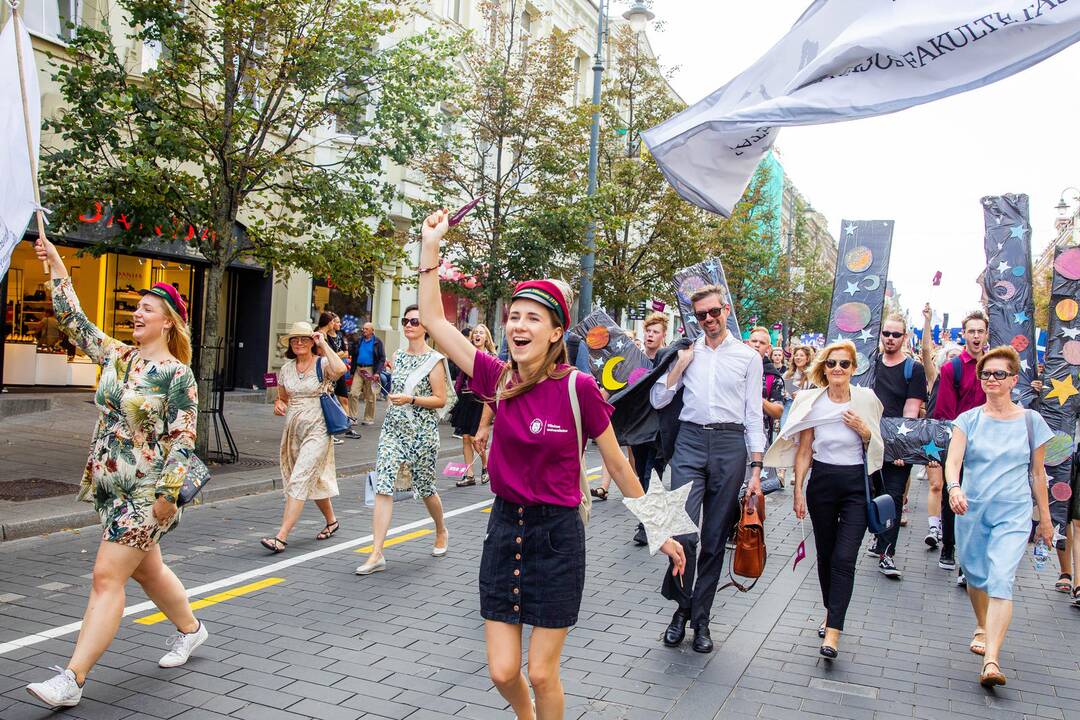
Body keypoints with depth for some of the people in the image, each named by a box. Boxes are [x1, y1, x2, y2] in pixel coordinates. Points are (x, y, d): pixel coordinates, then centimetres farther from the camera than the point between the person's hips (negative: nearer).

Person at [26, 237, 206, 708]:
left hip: (146, 491, -7)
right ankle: (190, 629, 39)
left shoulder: (177, 374, -13)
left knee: (107, 577, -7)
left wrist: (168, 492, -18)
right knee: (147, 568, 19)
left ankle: (72, 680, -2)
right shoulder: (115, 356, 7)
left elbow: (183, 439, -14)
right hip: (108, 484, 8)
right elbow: (73, 320, 9)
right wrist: (54, 263, 7)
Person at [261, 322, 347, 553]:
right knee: (314, 480, 17)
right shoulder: (286, 369, 9)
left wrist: (324, 345, -21)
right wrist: (278, 404, -3)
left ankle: (281, 537, -14)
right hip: (292, 428, 6)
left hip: (316, 430, -6)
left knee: (299, 481, -13)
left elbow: (340, 370, -31)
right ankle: (331, 521, 37)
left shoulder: (322, 364, -7)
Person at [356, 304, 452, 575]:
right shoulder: (398, 357, 11)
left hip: (422, 431, -4)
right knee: (382, 488, -8)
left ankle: (441, 532, 39)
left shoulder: (434, 360, -6)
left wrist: (410, 399, -20)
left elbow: (440, 400, -10)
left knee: (425, 488, 10)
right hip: (393, 428, 5)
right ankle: (377, 555, -8)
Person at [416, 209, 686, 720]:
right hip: (505, 528, 4)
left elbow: (618, 465, -3)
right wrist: (430, 244, -1)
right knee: (502, 672, 9)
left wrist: (658, 529, 3)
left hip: (556, 535, -3)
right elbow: (433, 319, 1)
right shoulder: (499, 379, -2)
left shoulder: (577, 387, -13)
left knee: (541, 673, 5)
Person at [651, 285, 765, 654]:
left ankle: (700, 619, 19)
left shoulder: (748, 357, 7)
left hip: (730, 444, 0)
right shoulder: (687, 353, 12)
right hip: (690, 441, 0)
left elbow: (754, 415, 6)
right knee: (684, 532, -12)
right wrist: (681, 363, -2)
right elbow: (658, 400, 9)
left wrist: (756, 469, -1)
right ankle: (681, 607, 12)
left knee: (715, 539, 5)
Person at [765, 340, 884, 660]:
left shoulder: (866, 399, -2)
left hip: (857, 484, -1)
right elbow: (804, 450, 2)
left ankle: (833, 632, -8)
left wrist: (864, 431, -13)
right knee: (825, 555, 12)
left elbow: (876, 447, 8)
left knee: (844, 558, -9)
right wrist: (798, 490, -1)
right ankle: (831, 611, 33)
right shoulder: (812, 402, -2)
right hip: (822, 481, 1)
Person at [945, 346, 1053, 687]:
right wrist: (954, 487, -33)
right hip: (971, 510, 2)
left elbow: (1037, 473, 9)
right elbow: (953, 460, -12)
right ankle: (982, 627, 44)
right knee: (975, 576, 15)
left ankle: (991, 661, -20)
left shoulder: (1031, 421, 2)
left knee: (1001, 581, -15)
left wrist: (1045, 517, 12)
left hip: (1013, 514, -2)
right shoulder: (968, 419, 1)